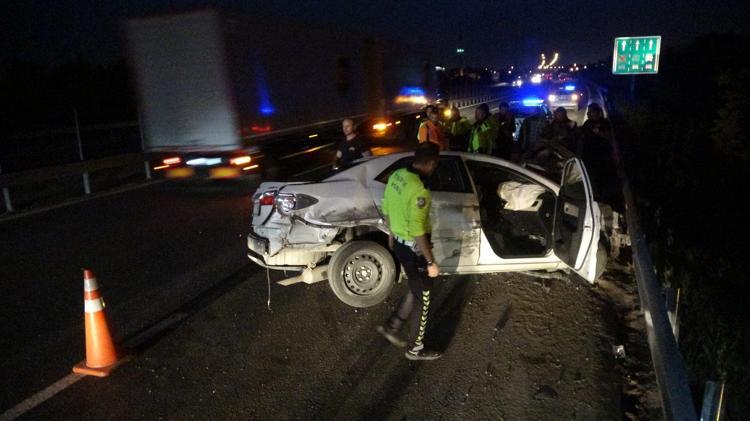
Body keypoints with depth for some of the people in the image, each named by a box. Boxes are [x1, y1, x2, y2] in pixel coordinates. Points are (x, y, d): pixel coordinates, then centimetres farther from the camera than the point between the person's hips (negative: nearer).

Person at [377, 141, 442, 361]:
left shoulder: (396, 176, -2)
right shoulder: (419, 191, -29)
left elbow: (387, 209, 10)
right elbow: (418, 232, -27)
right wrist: (431, 262, -18)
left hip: (399, 243, 8)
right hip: (414, 249, -8)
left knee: (416, 290, 27)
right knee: (422, 299, 11)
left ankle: (391, 326, 35)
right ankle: (416, 349, 28)